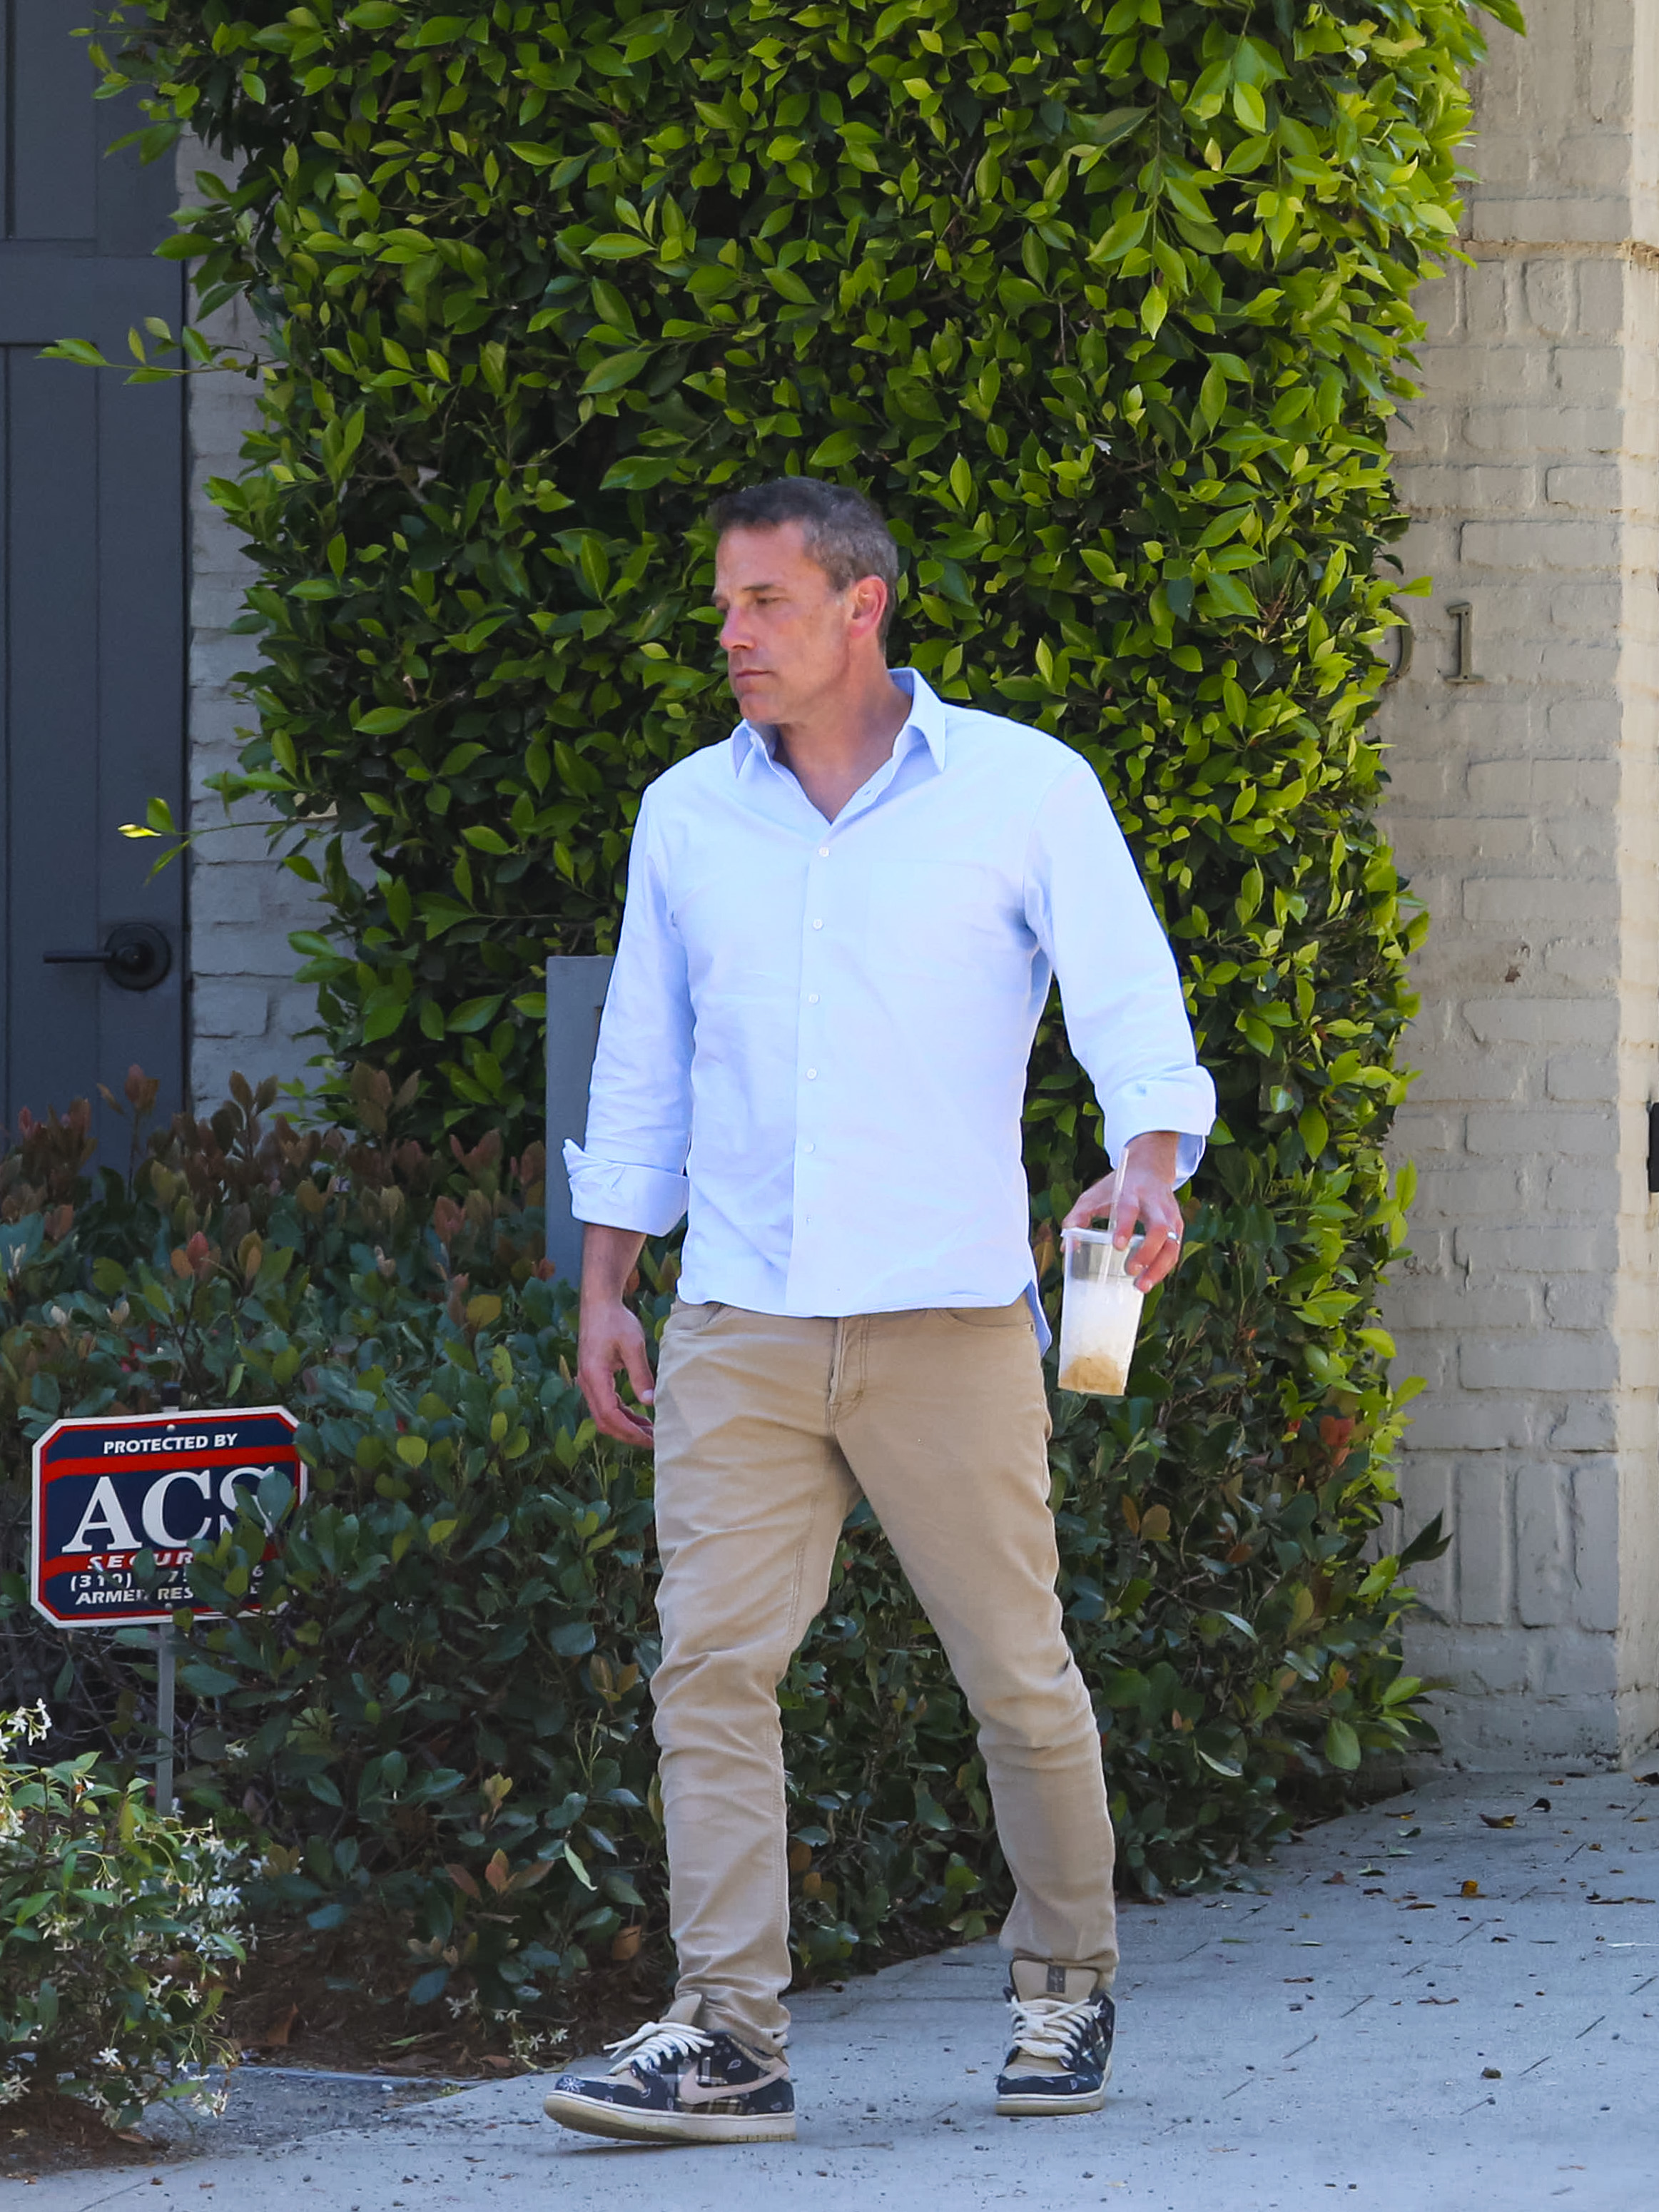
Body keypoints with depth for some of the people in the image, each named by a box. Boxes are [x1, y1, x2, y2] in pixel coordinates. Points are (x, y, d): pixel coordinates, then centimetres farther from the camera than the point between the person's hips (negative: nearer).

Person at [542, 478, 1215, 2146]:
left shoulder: (1024, 791, 1)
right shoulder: (688, 816, 13)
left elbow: (1128, 999, -5)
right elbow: (642, 1059, 19)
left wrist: (1149, 1167, -24)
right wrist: (603, 1287, 15)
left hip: (948, 1318, -3)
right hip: (738, 1324, 3)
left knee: (1017, 1674, 3)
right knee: (710, 1663, -9)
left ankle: (1065, 1992, 22)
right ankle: (728, 2040, -10)